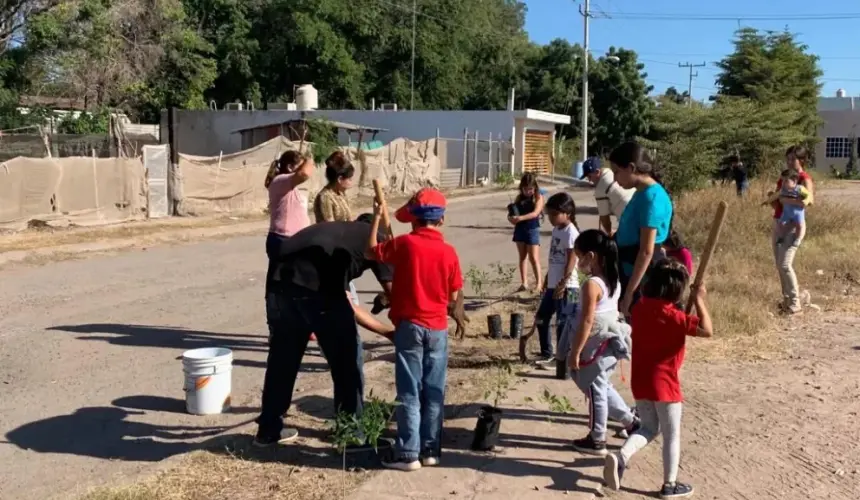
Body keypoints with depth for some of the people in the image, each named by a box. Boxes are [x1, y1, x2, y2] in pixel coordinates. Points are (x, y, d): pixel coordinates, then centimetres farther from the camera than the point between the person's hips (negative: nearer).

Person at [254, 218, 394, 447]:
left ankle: (268, 430, 36)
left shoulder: (337, 232, 38)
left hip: (279, 284, 6)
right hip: (317, 289, -6)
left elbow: (346, 305, 41)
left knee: (282, 360, 23)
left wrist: (387, 332, 47)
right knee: (347, 360, 14)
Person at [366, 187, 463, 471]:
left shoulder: (404, 243, -8)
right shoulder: (449, 252, -2)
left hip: (409, 326, -2)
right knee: (434, 393, 11)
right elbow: (453, 297, 3)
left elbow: (371, 252, 8)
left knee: (409, 393, 2)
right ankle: (431, 450, 18)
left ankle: (408, 454, 5)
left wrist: (376, 218, 18)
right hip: (438, 329, 3)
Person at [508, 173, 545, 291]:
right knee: (522, 257, 8)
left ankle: (539, 283, -1)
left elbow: (535, 213, -20)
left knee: (534, 258, -6)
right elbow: (512, 212, 10)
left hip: (532, 229, -5)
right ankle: (524, 283, 12)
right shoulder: (519, 197, 8)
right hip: (520, 229, 5)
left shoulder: (538, 197, -6)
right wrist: (511, 217, -14)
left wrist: (520, 218, -30)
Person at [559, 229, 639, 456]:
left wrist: (575, 352, -17)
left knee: (595, 391, 6)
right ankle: (631, 421, 32)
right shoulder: (613, 281, 5)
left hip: (596, 347, -8)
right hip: (609, 344, 8)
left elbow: (586, 322, -24)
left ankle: (597, 440, 19)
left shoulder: (591, 285, -22)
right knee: (602, 387, 25)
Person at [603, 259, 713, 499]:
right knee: (672, 435, 10)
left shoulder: (639, 308, 0)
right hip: (664, 383, -6)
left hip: (639, 381, 6)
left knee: (649, 428, 21)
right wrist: (699, 300, -16)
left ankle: (620, 457, -1)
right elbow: (707, 330, -24)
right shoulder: (673, 316, -20)